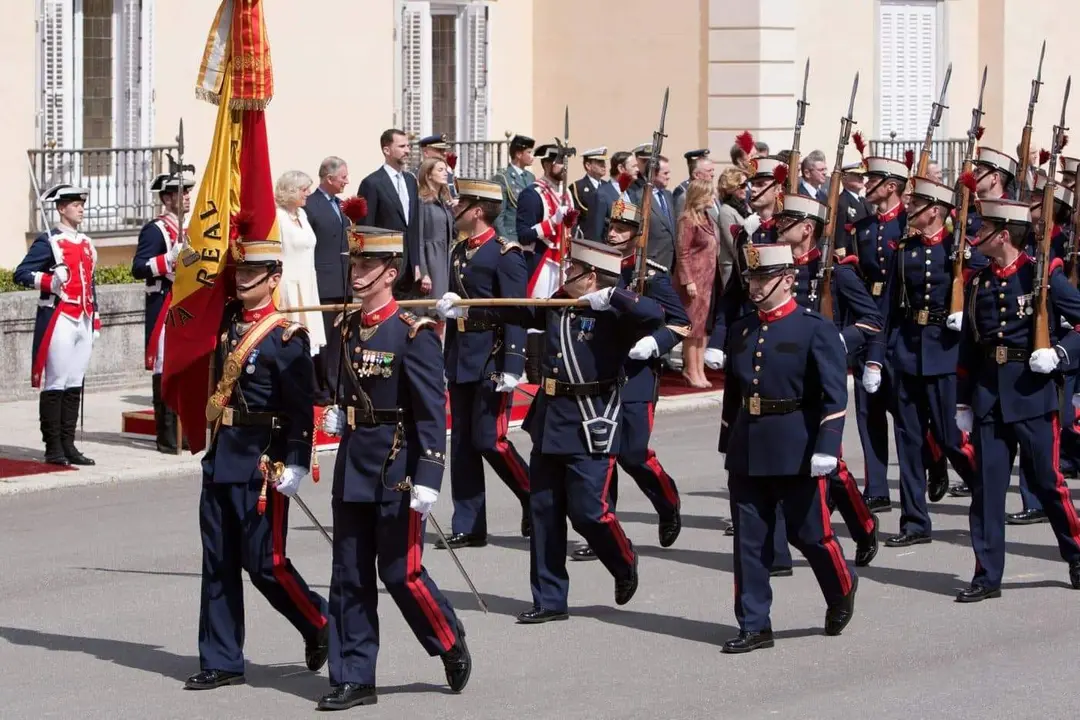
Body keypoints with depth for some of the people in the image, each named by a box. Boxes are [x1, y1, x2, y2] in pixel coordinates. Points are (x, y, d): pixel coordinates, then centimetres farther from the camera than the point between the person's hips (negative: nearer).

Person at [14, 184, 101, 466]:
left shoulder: (86, 243, 17)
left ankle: (68, 444, 12)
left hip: (83, 321, 7)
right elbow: (21, 274, -11)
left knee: (75, 385, 8)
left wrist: (95, 321, 18)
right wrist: (50, 281, -26)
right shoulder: (48, 242, -5)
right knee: (56, 385, -5)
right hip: (58, 321, -7)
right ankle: (53, 448, -1)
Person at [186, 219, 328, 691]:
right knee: (218, 563, 8)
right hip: (221, 457, 8)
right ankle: (221, 662, 13)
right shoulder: (228, 320, 9)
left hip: (260, 463, -8)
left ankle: (321, 626, 18)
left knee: (264, 563, -3)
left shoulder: (287, 336, -12)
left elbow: (302, 407, -16)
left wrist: (294, 465, -22)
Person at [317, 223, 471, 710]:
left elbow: (432, 411, -15)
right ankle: (353, 679, 12)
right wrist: (340, 417, 7)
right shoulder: (348, 329, 9)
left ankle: (452, 646, 21)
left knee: (400, 572, -2)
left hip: (396, 472, -7)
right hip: (352, 469, 7)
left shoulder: (414, 333, -12)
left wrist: (428, 479, -20)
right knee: (349, 578, 6)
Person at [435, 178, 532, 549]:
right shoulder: (459, 252, 14)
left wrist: (512, 366, -20)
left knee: (489, 439, -9)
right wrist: (447, 362, 19)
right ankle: (468, 528, 10)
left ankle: (535, 500, 13)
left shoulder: (505, 254, -10)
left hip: (492, 360, -8)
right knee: (462, 443, 7)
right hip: (462, 361, 8)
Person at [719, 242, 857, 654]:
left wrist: (826, 448, -21)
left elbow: (835, 395, -13)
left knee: (809, 533, 4)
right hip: (747, 451, 5)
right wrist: (728, 446, 20)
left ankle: (842, 592, 31)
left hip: (796, 452, -5)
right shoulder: (741, 331, 10)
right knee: (749, 539, 3)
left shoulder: (815, 329, -8)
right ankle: (754, 626, 8)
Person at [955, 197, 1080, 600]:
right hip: (988, 397, 4)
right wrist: (962, 402, 14)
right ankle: (987, 575, 6)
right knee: (986, 486, 2)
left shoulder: (1043, 275, -5)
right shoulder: (978, 283, 9)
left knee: (1047, 481, 3)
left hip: (1032, 394, -4)